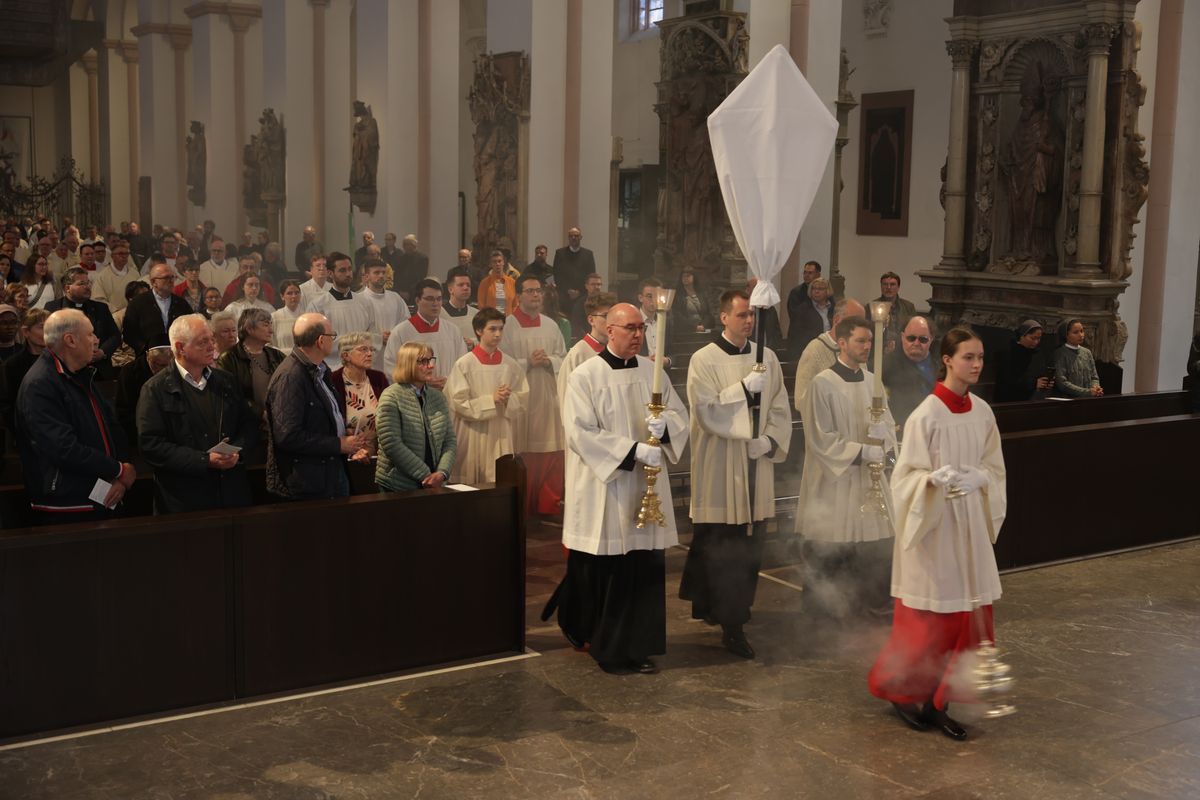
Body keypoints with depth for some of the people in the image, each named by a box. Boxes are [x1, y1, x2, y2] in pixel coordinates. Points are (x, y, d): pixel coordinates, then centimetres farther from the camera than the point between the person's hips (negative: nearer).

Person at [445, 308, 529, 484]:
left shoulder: (510, 365, 6)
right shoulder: (464, 365, -5)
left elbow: (524, 398, 8)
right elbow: (458, 403, -9)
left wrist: (508, 399, -13)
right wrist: (491, 400, -15)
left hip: (501, 436, 3)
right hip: (473, 435, -3)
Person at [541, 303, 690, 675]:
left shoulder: (652, 371, 7)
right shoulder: (586, 376, -8)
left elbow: (680, 414, 10)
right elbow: (581, 433, -14)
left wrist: (664, 424, -14)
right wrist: (633, 450, -20)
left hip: (644, 488, 5)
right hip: (602, 490, -4)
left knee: (645, 568, 4)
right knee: (602, 570, 2)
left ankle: (637, 646, 15)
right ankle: (585, 633, 22)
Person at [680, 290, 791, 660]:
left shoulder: (767, 358, 8)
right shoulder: (704, 360, -5)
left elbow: (781, 409, 9)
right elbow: (706, 410, -14)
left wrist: (770, 441, -6)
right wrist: (744, 389, -18)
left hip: (756, 466, 5)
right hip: (719, 468, -4)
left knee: (750, 545, 7)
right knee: (716, 546, -3)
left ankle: (733, 624, 18)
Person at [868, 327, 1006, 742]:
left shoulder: (982, 412, 5)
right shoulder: (926, 415, -13)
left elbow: (995, 468, 10)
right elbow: (907, 475, -11)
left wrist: (976, 478, -12)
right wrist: (935, 479, -31)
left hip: (969, 525, 6)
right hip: (931, 525, -6)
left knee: (969, 615, 6)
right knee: (927, 620, 1)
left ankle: (938, 702, 18)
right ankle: (899, 688, 24)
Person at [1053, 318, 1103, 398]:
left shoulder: (1087, 352, 15)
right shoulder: (1060, 354, -3)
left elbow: (1094, 377, 16)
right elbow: (1062, 383, -10)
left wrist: (1095, 387, -7)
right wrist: (1087, 392, -17)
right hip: (1068, 399, -5)